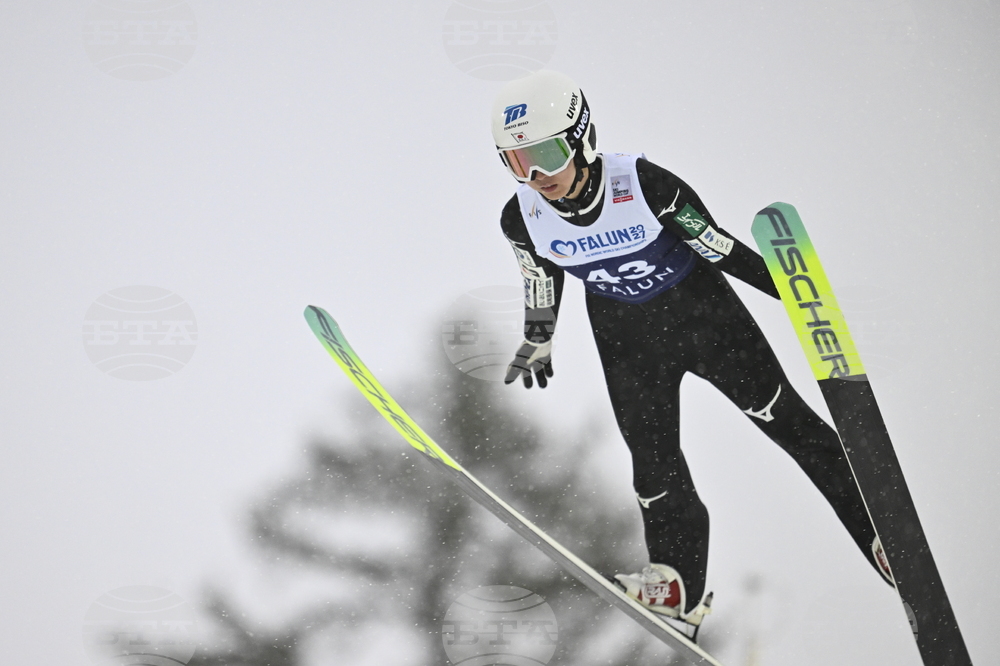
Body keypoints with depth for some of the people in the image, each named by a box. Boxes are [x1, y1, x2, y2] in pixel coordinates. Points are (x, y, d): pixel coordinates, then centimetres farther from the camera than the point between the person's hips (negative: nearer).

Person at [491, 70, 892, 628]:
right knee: (654, 459, 3)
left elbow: (719, 244, -20)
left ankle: (878, 528, 19)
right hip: (627, 339, 3)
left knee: (785, 419, 4)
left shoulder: (643, 184, -31)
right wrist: (539, 340, 18)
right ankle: (681, 586, 19)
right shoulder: (522, 219, -19)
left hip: (702, 312, -3)